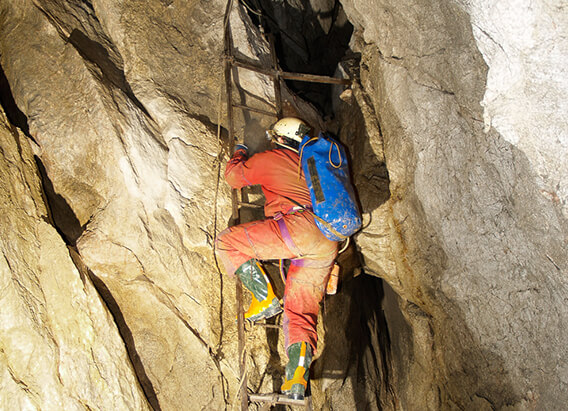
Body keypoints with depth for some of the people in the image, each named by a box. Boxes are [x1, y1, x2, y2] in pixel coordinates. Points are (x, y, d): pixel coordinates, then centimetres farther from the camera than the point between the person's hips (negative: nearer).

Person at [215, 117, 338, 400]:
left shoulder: (269, 159, 11)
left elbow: (234, 176, 21)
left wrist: (239, 153, 43)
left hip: (298, 226, -7)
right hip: (327, 246, 7)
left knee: (226, 242, 2)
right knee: (301, 310, 4)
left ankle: (265, 297, -7)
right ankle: (297, 381, -16)